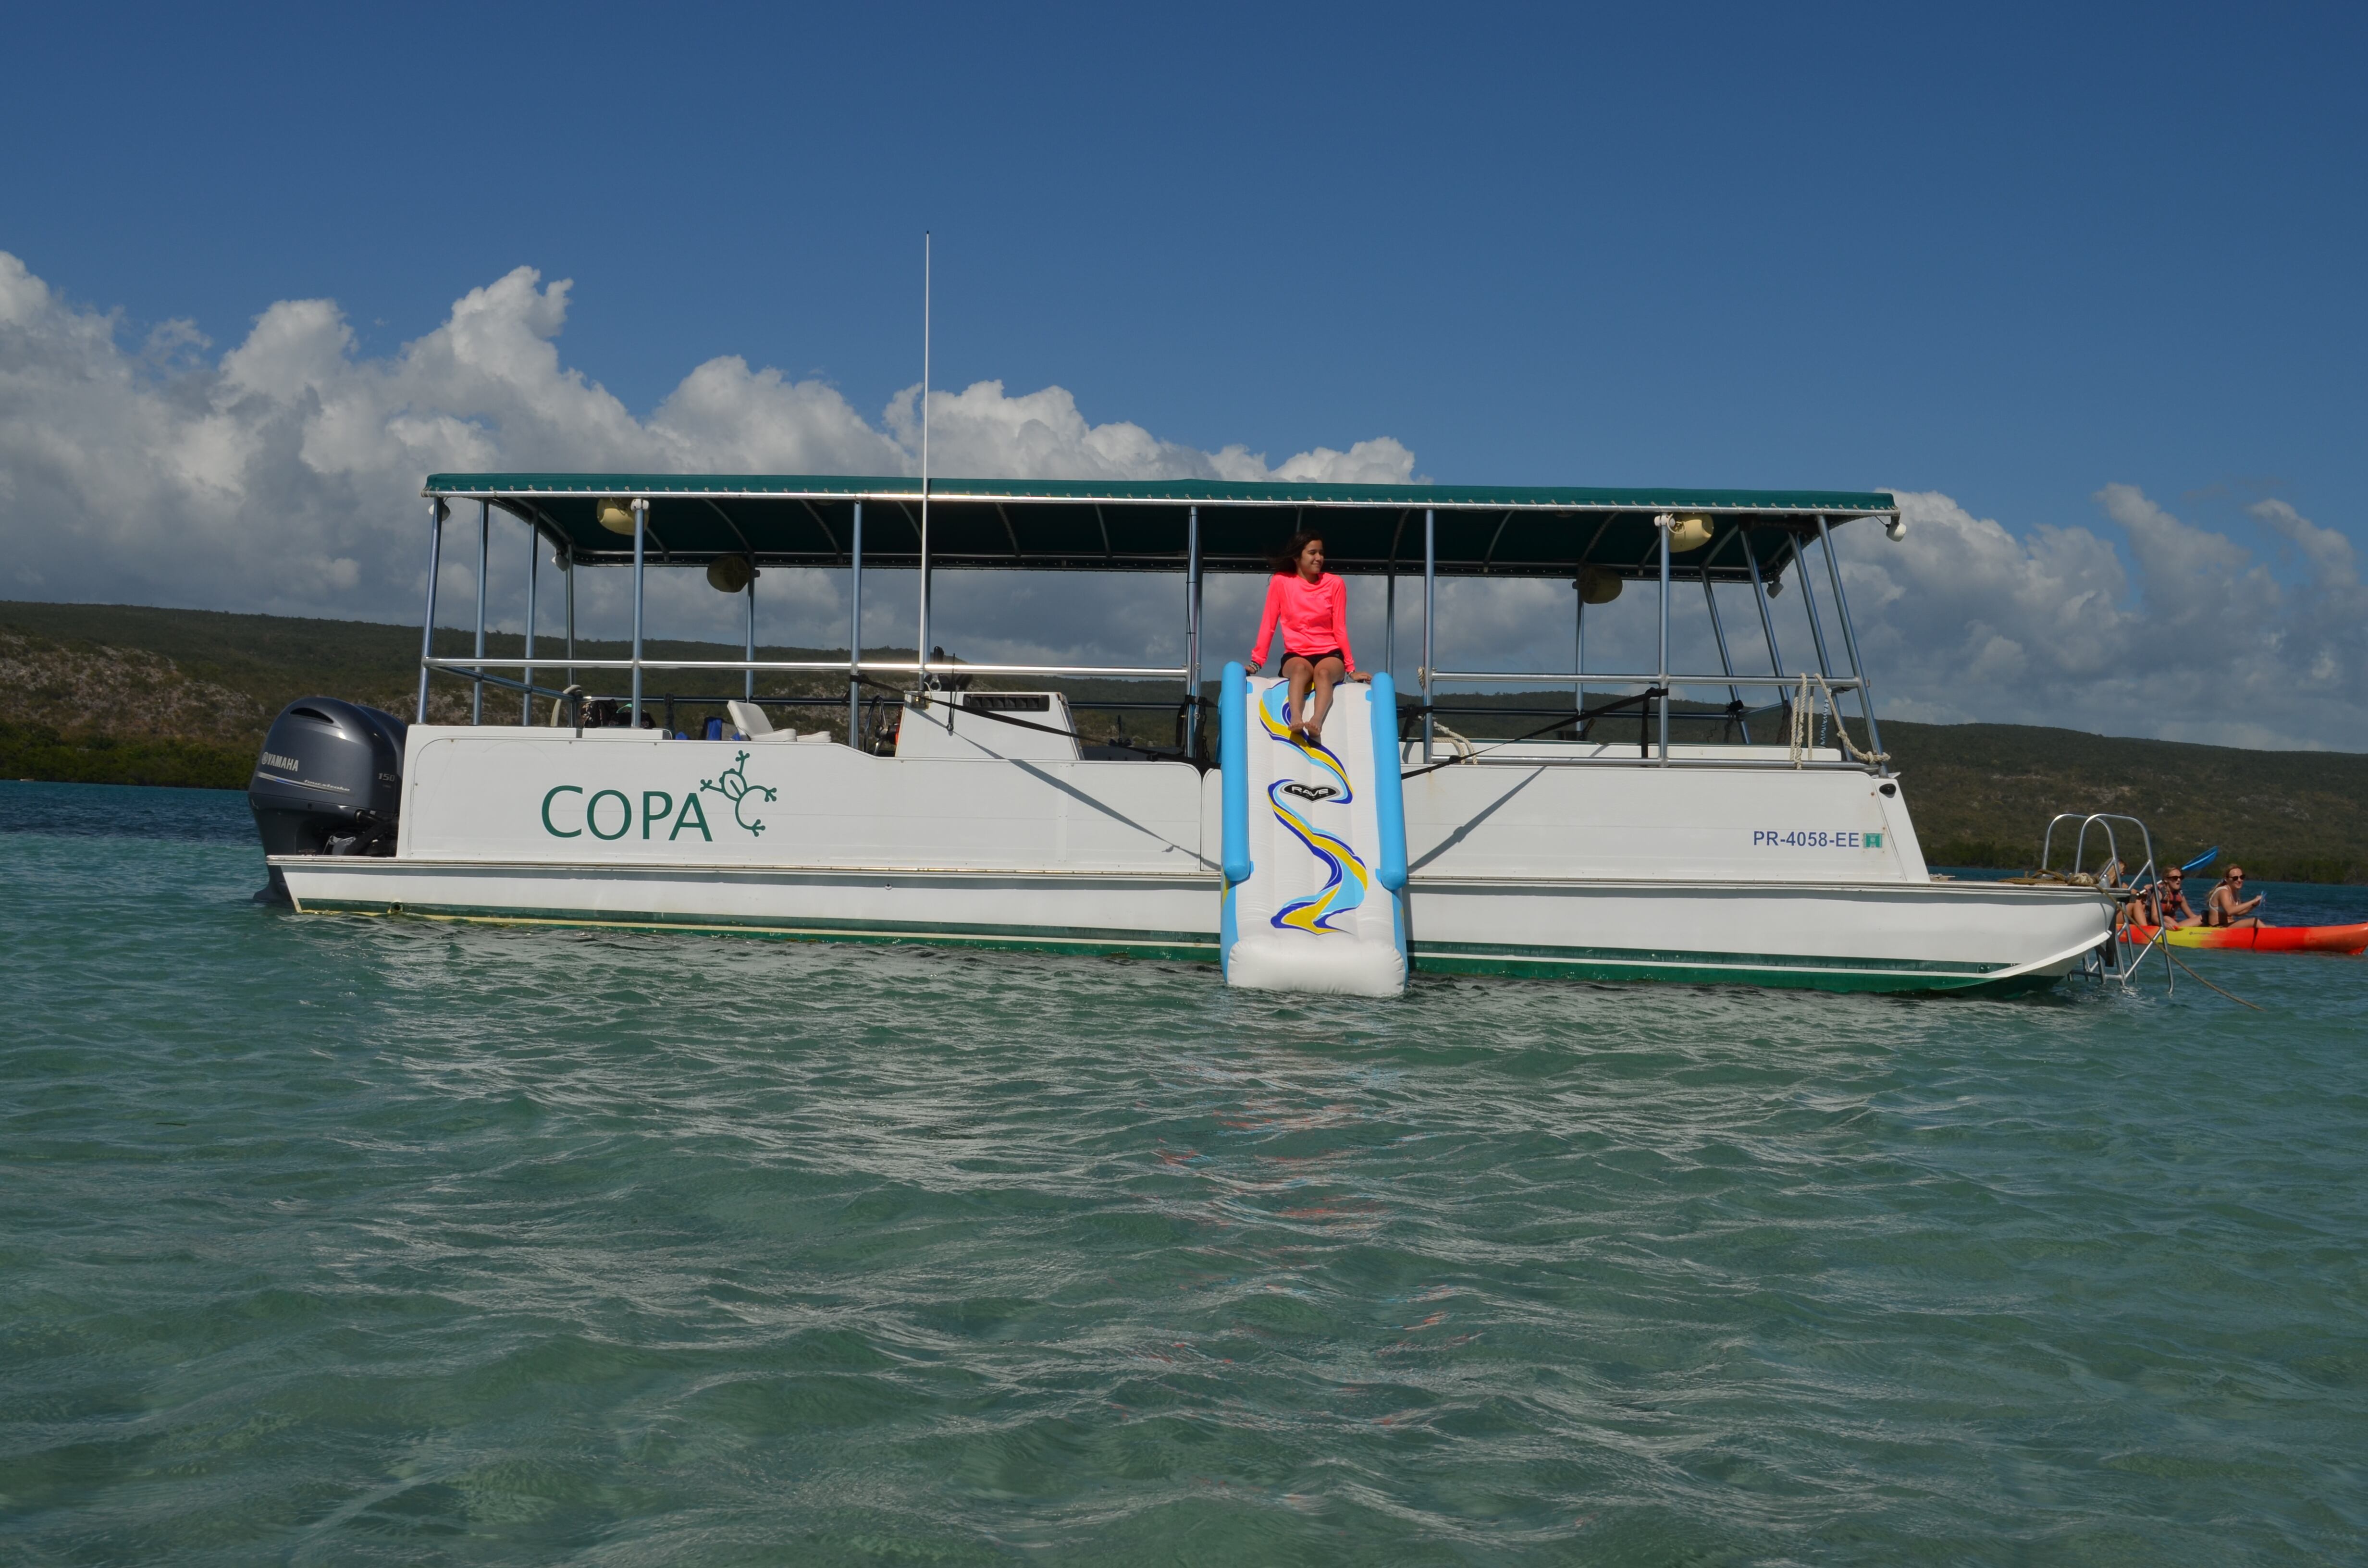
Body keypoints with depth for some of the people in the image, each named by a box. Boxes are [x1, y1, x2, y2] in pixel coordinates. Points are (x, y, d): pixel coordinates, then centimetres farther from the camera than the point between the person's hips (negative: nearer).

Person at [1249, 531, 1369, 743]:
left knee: (1324, 672, -35)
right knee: (1300, 669, -36)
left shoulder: (1335, 584, 3)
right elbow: (1268, 624, 3)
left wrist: (1351, 669, 2)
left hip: (1329, 654, 0)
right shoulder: (1281, 582, 2)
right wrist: (1257, 661, -4)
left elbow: (1340, 629, 4)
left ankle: (1316, 722, -58)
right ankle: (1296, 719, -58)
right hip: (1296, 654, 0)